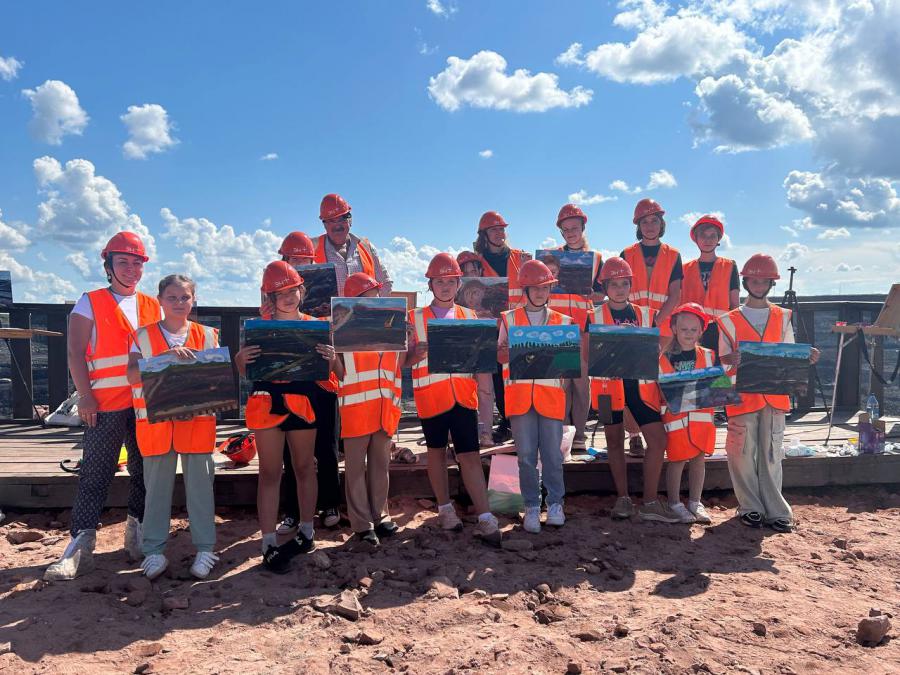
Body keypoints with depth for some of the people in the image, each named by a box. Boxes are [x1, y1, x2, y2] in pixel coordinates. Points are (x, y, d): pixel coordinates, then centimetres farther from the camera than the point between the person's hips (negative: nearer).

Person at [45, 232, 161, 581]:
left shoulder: (153, 307, 13)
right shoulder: (90, 303, 3)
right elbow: (75, 353, -3)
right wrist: (85, 396, -12)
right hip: (105, 406, -3)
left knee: (144, 470, 9)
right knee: (95, 474, -2)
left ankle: (137, 533, 22)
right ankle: (81, 544, 3)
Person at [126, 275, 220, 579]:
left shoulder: (207, 335, 8)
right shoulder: (144, 335, 6)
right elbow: (132, 374, -7)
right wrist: (166, 356, -21)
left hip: (197, 419, 0)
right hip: (156, 420, 0)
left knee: (200, 484, 3)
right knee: (157, 486, 7)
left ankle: (204, 548, 11)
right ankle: (154, 550, 17)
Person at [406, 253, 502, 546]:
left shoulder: (469, 316, 11)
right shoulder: (415, 318, 4)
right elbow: (405, 360, 2)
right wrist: (419, 352, -18)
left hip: (463, 394, 1)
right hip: (431, 396, -1)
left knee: (470, 454, -2)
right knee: (437, 451, 12)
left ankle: (485, 518, 1)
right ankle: (445, 508, 28)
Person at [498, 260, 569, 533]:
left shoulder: (562, 320, 12)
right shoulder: (510, 319, 10)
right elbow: (501, 356, 6)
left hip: (551, 393, 0)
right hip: (519, 394, 0)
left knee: (553, 453, 3)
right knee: (526, 454, 2)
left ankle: (555, 503, 18)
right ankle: (531, 506, 14)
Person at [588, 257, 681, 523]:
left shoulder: (645, 314, 11)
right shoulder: (595, 317, 3)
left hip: (640, 384, 2)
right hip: (609, 384, -2)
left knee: (658, 439, -6)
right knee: (615, 441, 8)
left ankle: (650, 503, 4)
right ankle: (623, 498, 21)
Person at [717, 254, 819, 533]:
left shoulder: (782, 318, 12)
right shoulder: (730, 320, 5)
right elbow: (723, 358, 0)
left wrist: (806, 358, -8)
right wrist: (733, 359, -23)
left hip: (774, 393, 2)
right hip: (742, 394, -2)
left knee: (771, 453, 4)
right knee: (744, 453, 0)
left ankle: (775, 510, 10)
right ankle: (750, 508, 11)